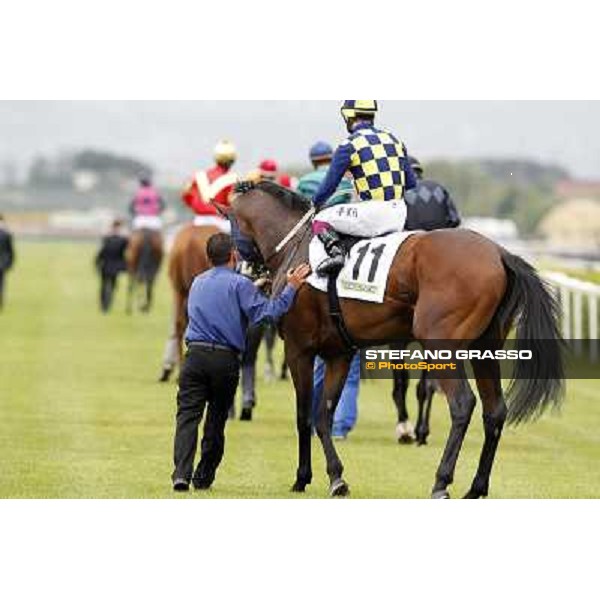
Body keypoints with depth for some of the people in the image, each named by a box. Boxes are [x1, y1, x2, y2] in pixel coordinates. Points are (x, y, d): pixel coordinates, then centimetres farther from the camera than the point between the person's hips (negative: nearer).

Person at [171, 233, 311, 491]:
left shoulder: (198, 283, 15)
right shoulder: (239, 284, -4)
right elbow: (265, 312, -14)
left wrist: (255, 288, 32)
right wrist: (290, 288, -7)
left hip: (196, 354, 3)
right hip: (226, 359, -3)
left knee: (187, 415, -3)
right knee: (217, 419, 10)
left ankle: (182, 473, -20)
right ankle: (204, 477, 14)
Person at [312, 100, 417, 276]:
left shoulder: (349, 146, -3)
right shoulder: (394, 140, 15)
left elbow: (330, 184, 2)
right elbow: (412, 184, 18)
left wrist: (317, 203, 22)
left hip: (372, 214, -6)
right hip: (400, 214, 6)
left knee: (321, 220, 7)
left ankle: (335, 252, -16)